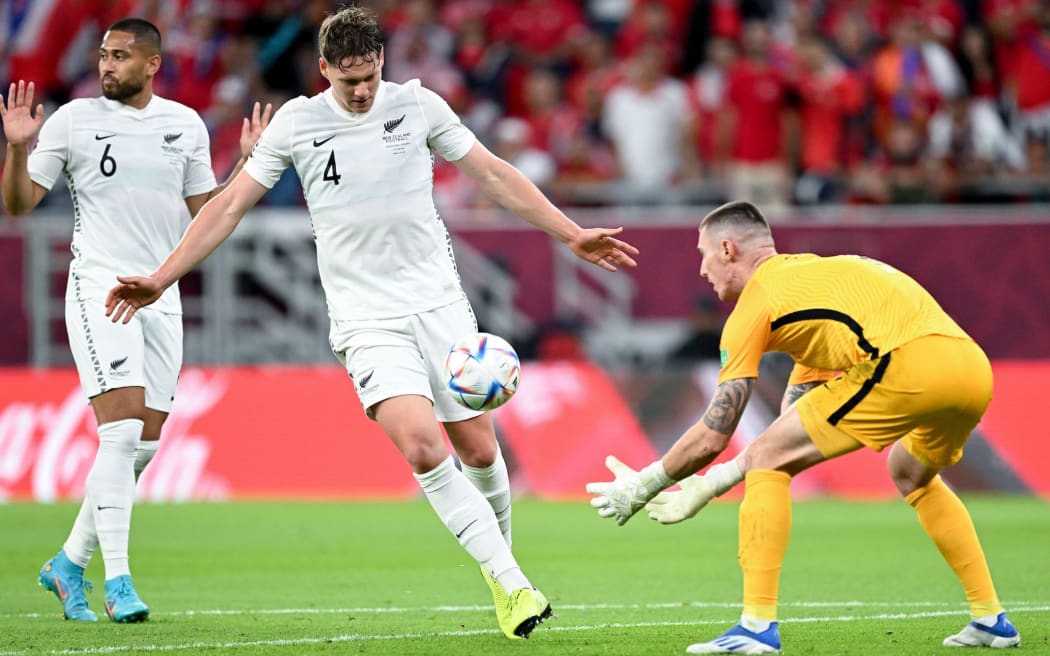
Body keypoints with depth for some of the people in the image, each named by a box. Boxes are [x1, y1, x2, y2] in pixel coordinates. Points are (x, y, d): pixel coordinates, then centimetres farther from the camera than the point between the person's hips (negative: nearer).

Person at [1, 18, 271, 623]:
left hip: (162, 296, 5)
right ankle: (117, 582, -15)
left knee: (143, 447, 5)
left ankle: (70, 563, 20)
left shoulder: (186, 125, 9)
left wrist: (248, 162, 4)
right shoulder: (74, 120, -1)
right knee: (122, 431, -18)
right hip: (99, 290, -5)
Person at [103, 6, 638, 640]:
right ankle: (513, 586, -22)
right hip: (367, 320, -2)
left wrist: (574, 235, 8)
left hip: (439, 303, 2)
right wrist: (160, 279, 0)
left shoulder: (418, 105, 1)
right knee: (423, 447, -22)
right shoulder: (296, 123, -1)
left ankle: (500, 565, 26)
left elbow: (494, 174, 10)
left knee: (479, 448, 1)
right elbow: (231, 205, 4)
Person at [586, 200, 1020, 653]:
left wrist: (643, 486, 22)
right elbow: (793, 431, 36)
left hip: (905, 364, -9)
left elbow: (712, 437, 8)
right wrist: (709, 485, 38)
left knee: (766, 463, 2)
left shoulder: (755, 300, 10)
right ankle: (991, 620, 33)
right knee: (911, 473, 37)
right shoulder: (812, 272, 35)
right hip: (974, 365, 9)